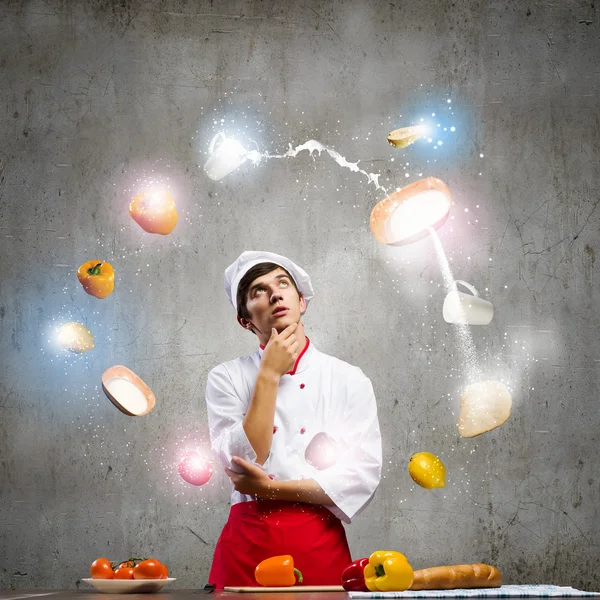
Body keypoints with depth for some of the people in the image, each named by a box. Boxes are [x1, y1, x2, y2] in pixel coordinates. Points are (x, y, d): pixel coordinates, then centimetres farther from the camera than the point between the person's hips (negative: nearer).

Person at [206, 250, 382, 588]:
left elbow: (363, 477, -7)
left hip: (321, 546, 0)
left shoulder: (349, 380, 2)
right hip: (247, 546, 0)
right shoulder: (226, 379, 3)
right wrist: (269, 374, -11)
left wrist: (271, 488, -11)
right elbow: (243, 463, -11)